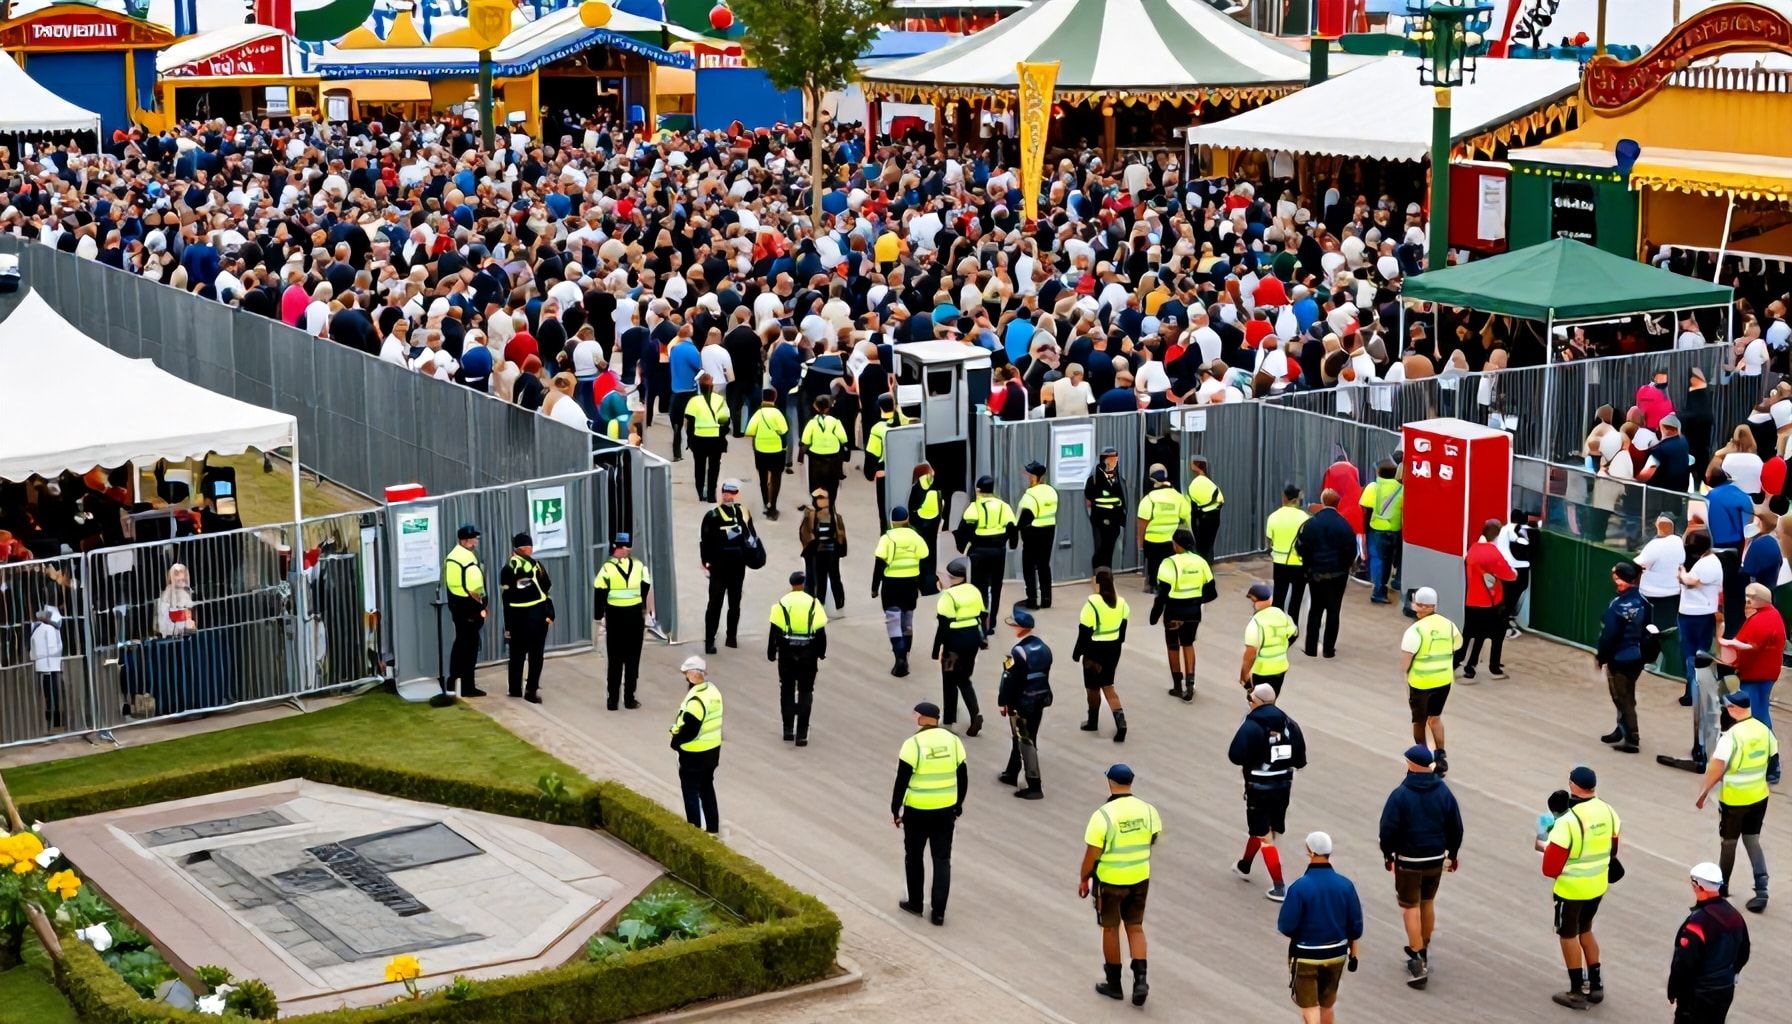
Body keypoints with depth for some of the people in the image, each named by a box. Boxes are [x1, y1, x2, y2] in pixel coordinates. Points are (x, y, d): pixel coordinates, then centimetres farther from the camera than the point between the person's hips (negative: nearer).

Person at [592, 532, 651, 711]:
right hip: (635, 617, 0)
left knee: (615, 660, 7)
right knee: (632, 659, 7)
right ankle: (629, 699, 8)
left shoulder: (607, 568, -6)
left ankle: (612, 700, 9)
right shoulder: (639, 566, -5)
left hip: (614, 617, 0)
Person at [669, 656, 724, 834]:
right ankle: (712, 828, 29)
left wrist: (675, 740, -9)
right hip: (713, 749, 9)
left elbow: (689, 729, -27)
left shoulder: (696, 699, -27)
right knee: (707, 788, 21)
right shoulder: (713, 690, 2)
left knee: (691, 792, 4)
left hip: (694, 754, -9)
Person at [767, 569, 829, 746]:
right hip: (808, 652, 0)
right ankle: (801, 733, 0)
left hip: (787, 652, 0)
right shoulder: (813, 603, -4)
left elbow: (774, 631, -4)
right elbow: (821, 631, -2)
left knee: (787, 690, 15)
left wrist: (771, 653, 5)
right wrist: (821, 652, 10)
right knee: (805, 692, 6)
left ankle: (788, 729, 15)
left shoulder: (782, 603, -4)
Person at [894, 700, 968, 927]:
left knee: (914, 857, 16)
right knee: (942, 860, 8)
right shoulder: (953, 741, 1)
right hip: (946, 811, 4)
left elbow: (902, 781, -11)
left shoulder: (913, 744, -13)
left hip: (917, 812, -3)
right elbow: (962, 780, 7)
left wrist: (895, 810, 0)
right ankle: (938, 912, 6)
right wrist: (957, 808, 17)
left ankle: (915, 904, 26)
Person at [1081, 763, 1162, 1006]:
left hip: (1110, 881, -4)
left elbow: (1092, 854, -17)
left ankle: (1114, 984, 23)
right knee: (1135, 927, 16)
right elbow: (1153, 840, 8)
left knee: (1110, 929, 13)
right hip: (1140, 879, 4)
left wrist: (1083, 879, -2)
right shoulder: (1147, 810, -7)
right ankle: (1140, 979, 4)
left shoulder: (1103, 815, -21)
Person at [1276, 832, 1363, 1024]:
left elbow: (1286, 927, -18)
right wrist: (1353, 954, 13)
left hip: (1306, 957, -4)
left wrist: (1298, 932, 5)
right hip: (1336, 954, 5)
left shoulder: (1300, 887, -20)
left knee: (1310, 1008, 4)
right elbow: (1355, 926, -1)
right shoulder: (1345, 885, -7)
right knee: (1327, 1005, 22)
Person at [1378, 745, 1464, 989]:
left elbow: (1388, 829, -14)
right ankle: (1423, 950, 35)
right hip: (1436, 858, 5)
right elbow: (1455, 827, 5)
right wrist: (1452, 853, 18)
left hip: (1408, 860, -5)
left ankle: (1418, 961, -6)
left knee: (1410, 907, 2)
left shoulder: (1400, 794, -17)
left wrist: (1387, 854, 2)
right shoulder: (1443, 792, -2)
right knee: (1428, 902, 21)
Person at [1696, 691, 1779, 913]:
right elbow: (1774, 762, 9)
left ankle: (1722, 886, 30)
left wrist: (1703, 792, -14)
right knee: (1752, 840, 13)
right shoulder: (1764, 730, -1)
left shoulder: (1731, 736, -22)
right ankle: (1761, 888, -1)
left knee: (1728, 842, 12)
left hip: (1734, 799, -6)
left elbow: (1716, 769, -25)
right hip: (1759, 795, 6)